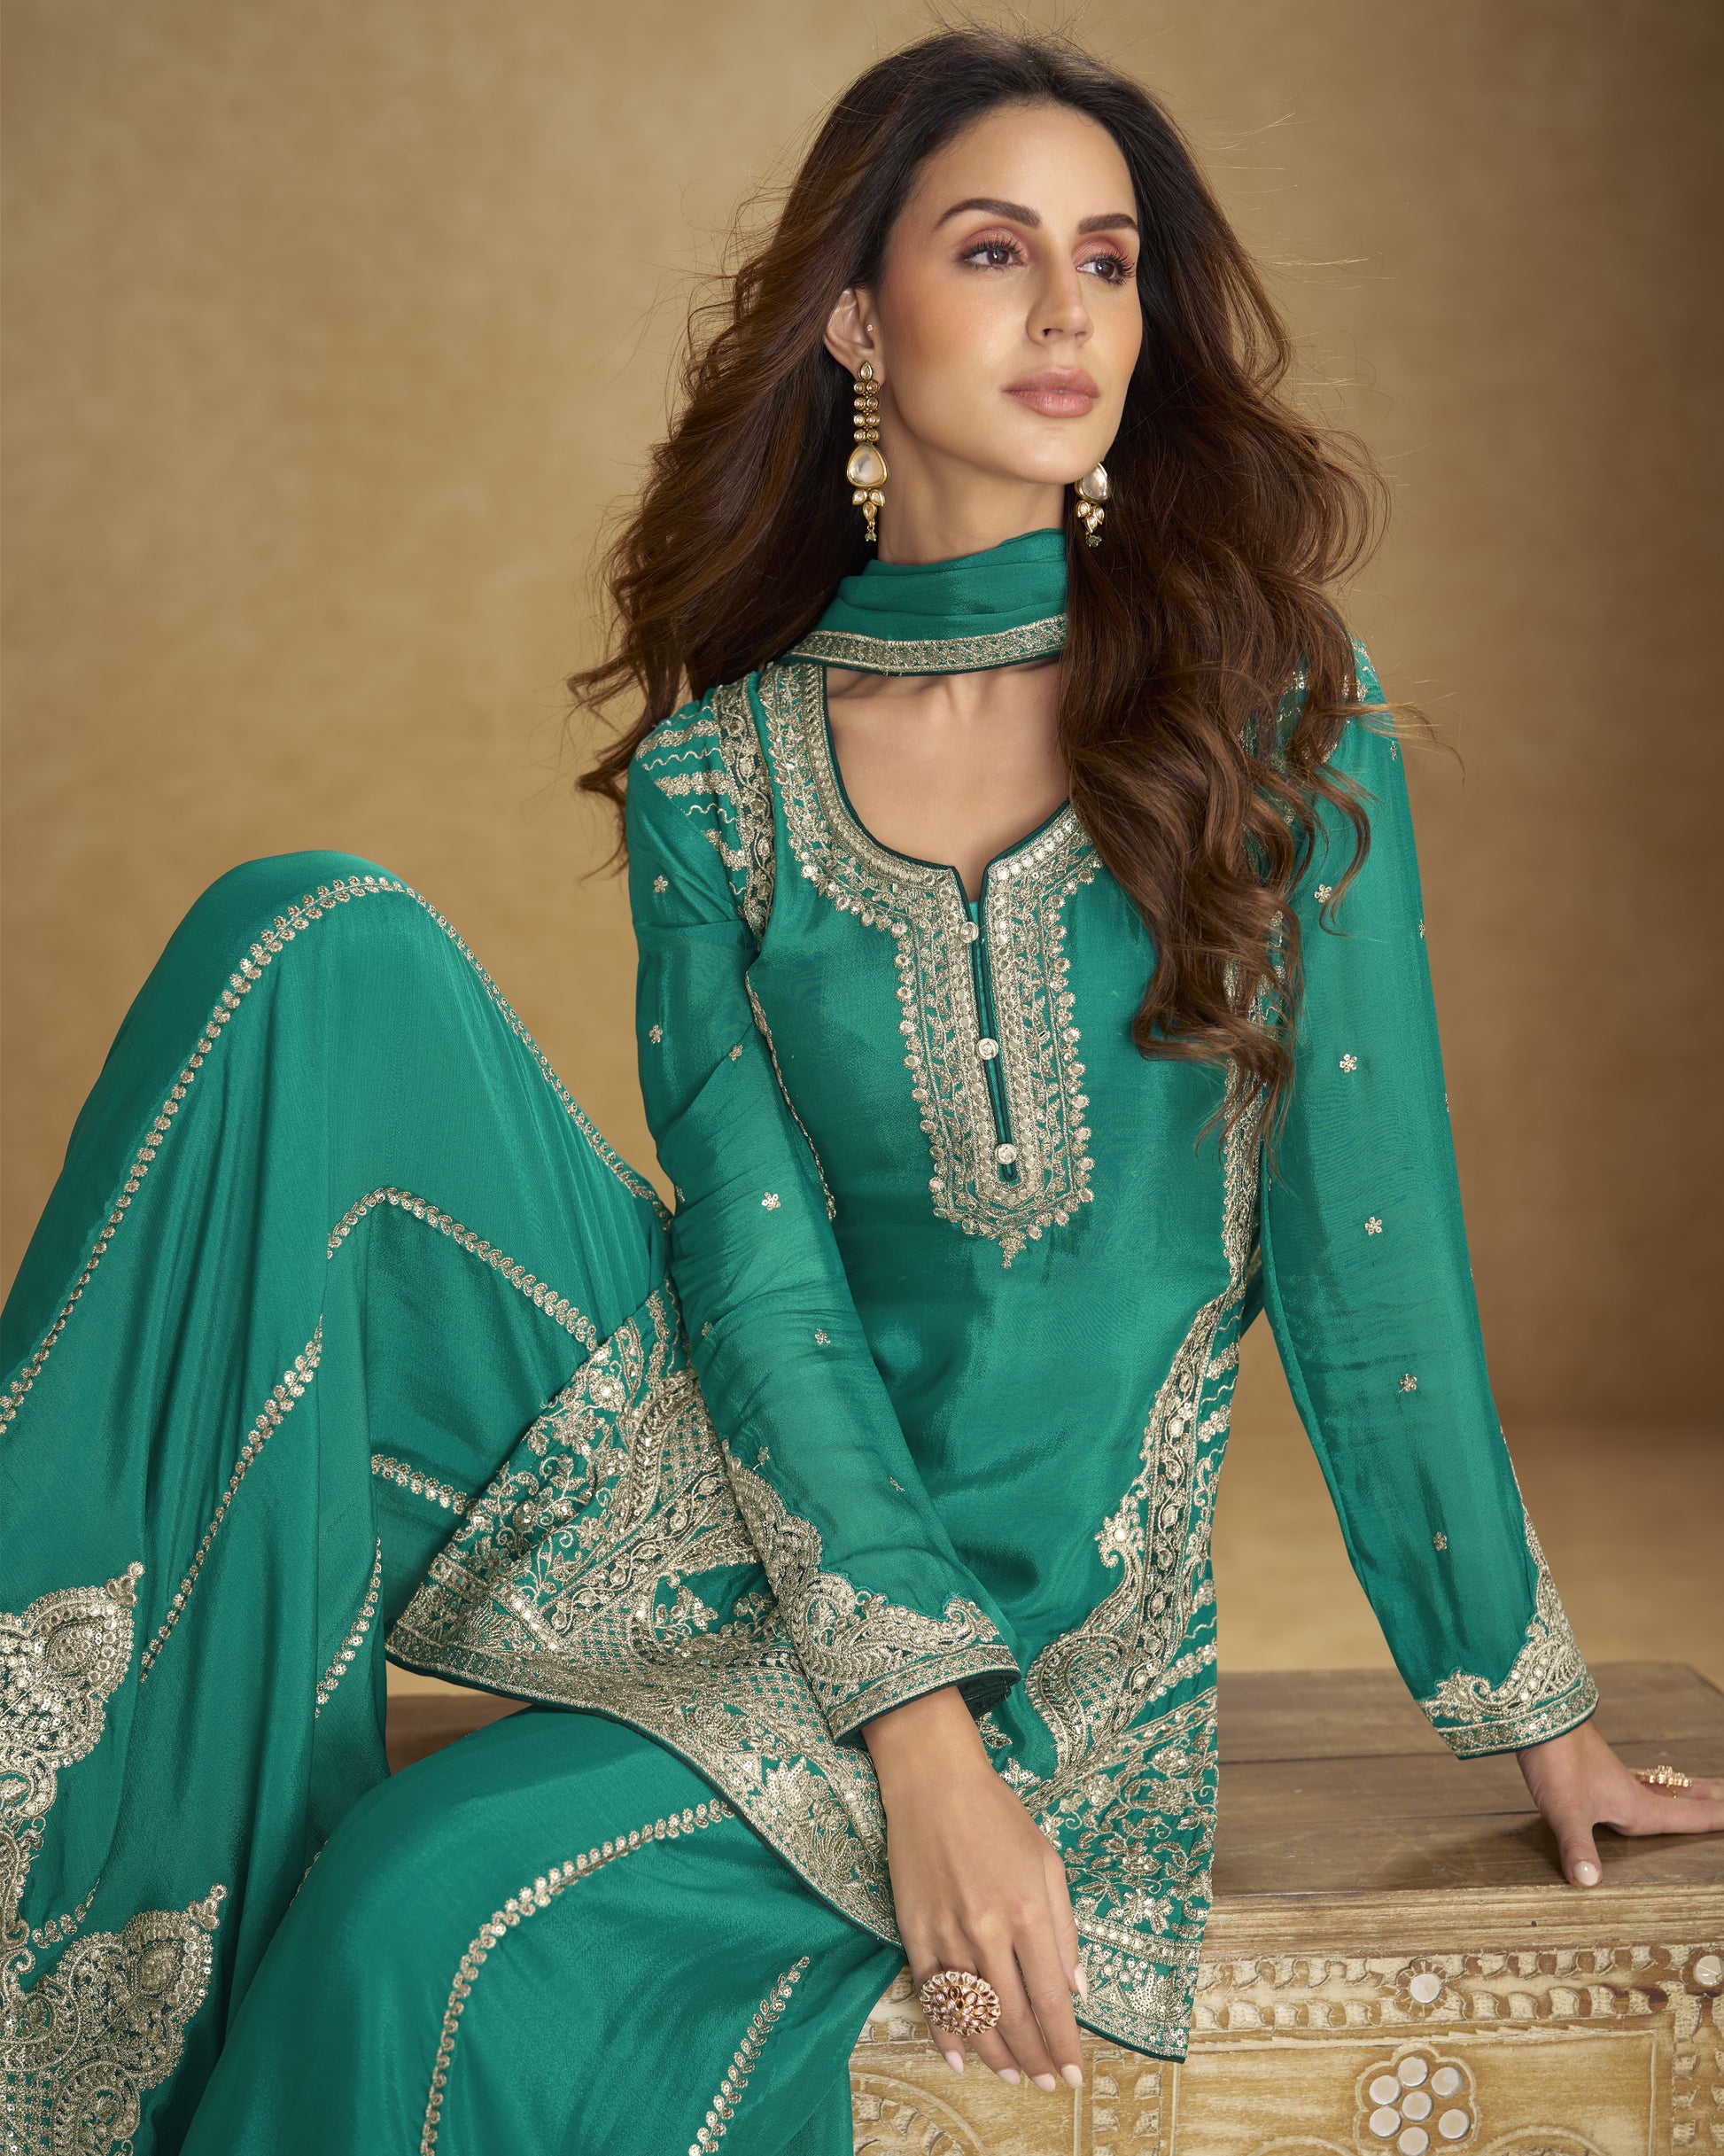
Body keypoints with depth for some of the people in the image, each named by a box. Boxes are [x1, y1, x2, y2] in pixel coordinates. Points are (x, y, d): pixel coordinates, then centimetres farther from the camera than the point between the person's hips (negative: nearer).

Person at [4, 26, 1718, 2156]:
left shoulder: (1274, 705, -4)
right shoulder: (715, 773, 0)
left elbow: (1368, 1239, -2)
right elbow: (757, 1273, -8)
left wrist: (1527, 1705, 2)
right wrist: (918, 1725, -20)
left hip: (1035, 1598, -2)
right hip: (733, 1486, 2)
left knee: (439, 1922, -30)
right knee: (322, 960, -21)